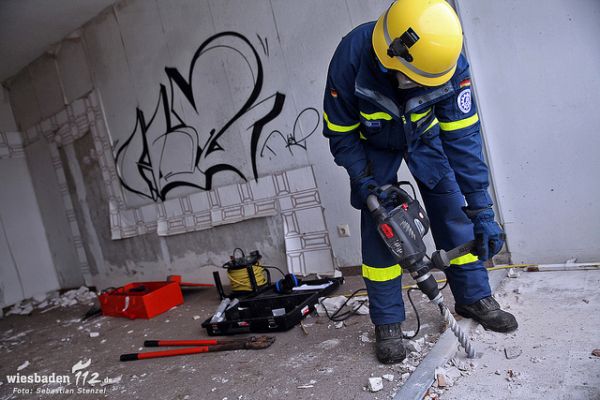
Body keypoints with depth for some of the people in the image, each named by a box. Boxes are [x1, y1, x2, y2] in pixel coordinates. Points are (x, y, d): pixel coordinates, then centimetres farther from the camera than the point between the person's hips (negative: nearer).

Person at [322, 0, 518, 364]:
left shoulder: (449, 62, -31)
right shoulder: (350, 58, -35)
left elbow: (463, 137, -27)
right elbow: (339, 132, -20)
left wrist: (482, 211, -27)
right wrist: (363, 181, -27)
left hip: (424, 135, 2)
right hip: (374, 144, -1)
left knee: (454, 213, -1)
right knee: (378, 225, -6)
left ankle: (474, 298, 18)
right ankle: (388, 322, 5)